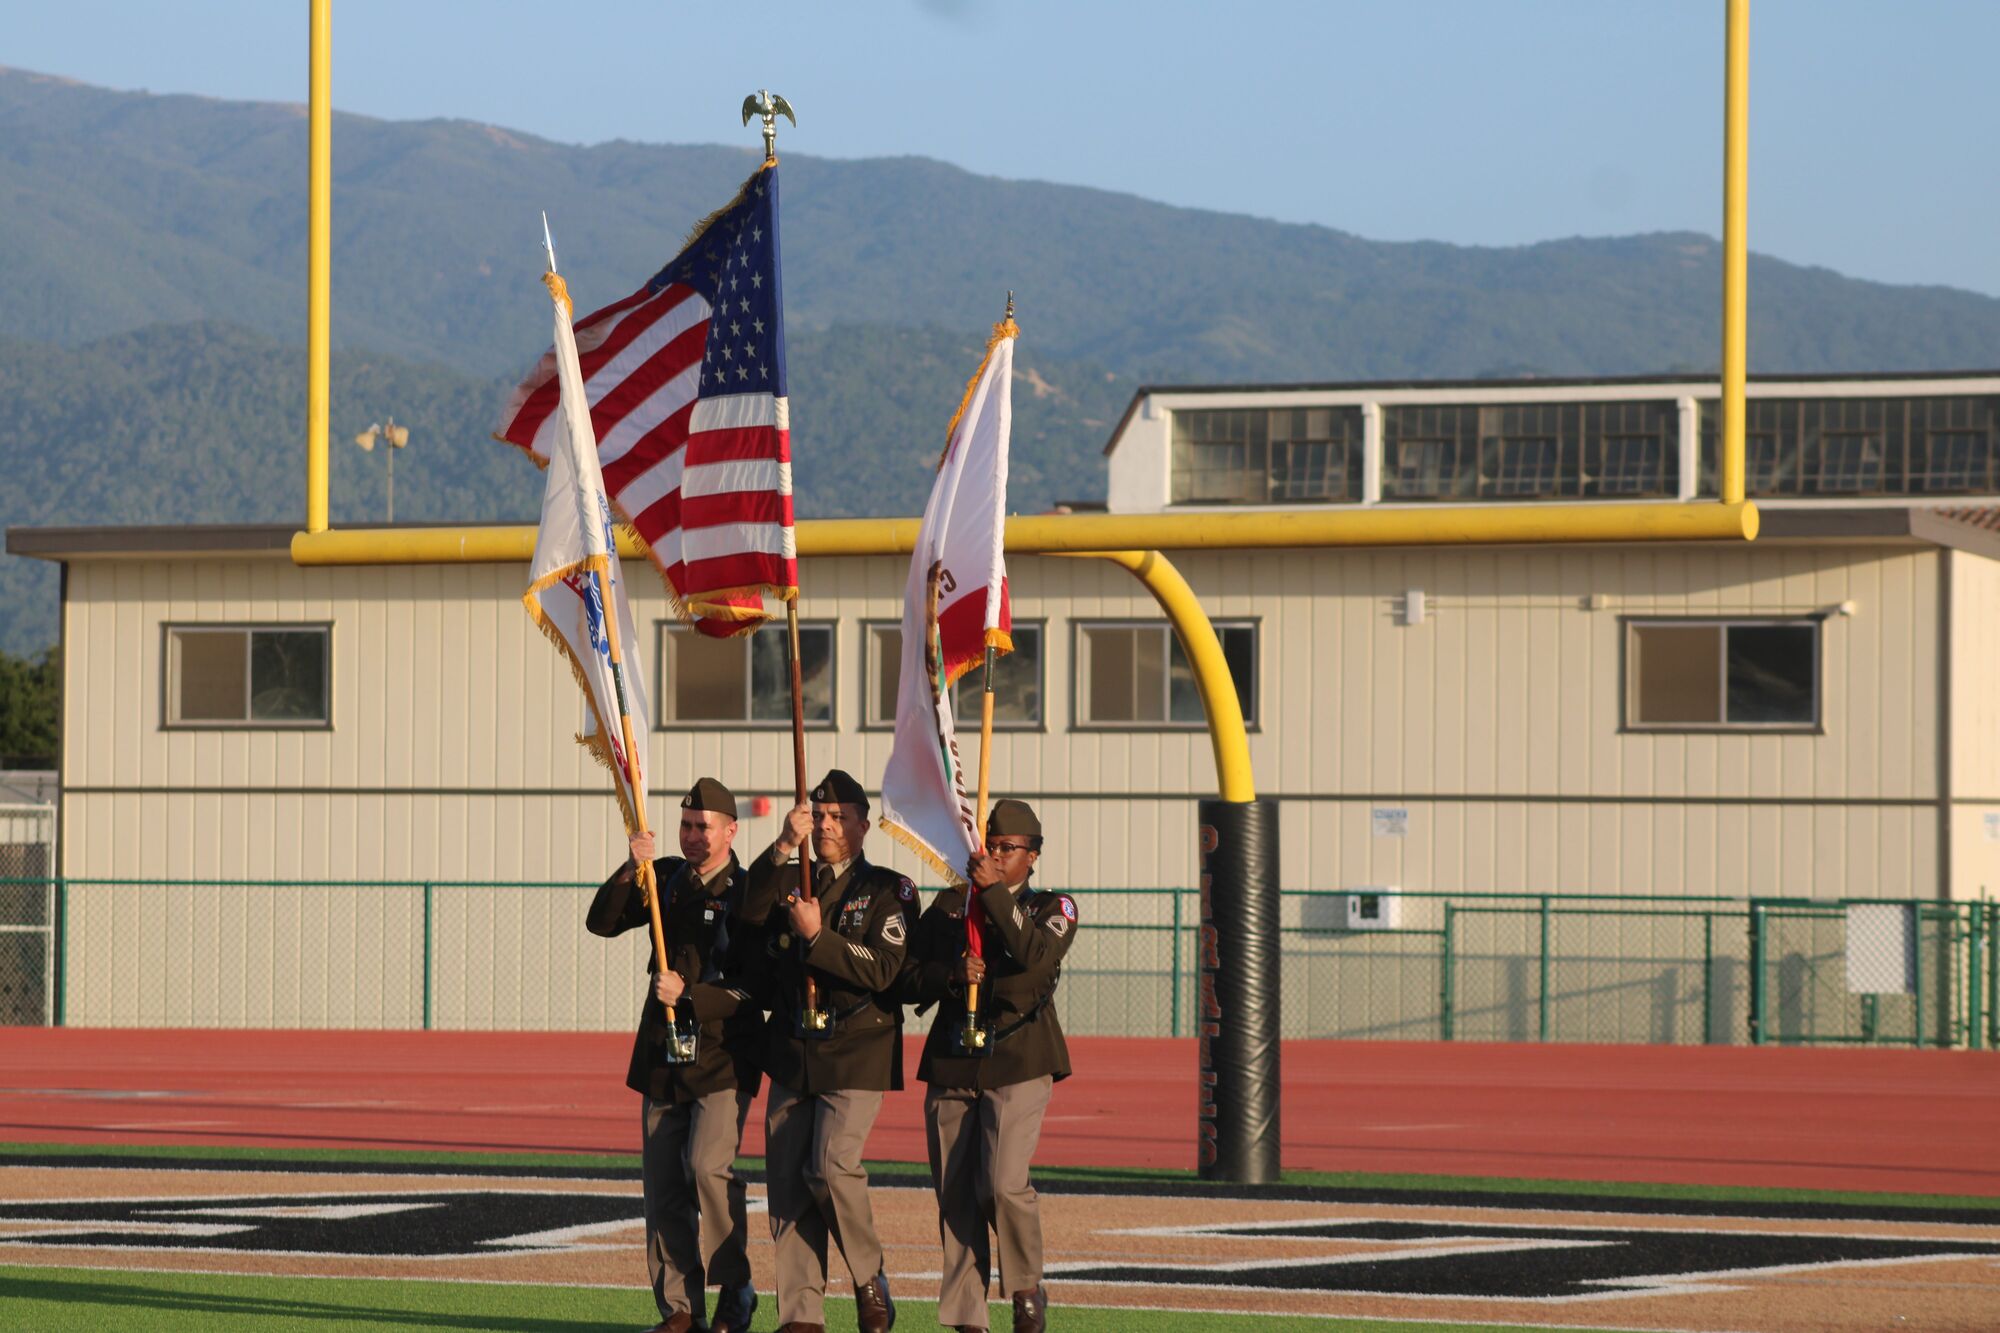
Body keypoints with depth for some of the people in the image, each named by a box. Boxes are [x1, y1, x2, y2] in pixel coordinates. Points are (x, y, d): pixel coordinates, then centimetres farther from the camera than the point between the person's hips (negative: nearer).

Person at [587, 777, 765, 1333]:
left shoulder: (749, 893, -7)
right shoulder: (667, 879, 10)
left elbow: (758, 990, -11)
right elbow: (602, 921, 2)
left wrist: (689, 993, -22)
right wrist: (631, 870, -13)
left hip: (724, 1057, -6)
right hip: (663, 1055, 6)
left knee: (710, 1167, -20)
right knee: (663, 1183, 5)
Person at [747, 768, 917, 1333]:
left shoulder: (888, 891, 1)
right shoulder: (790, 882, 13)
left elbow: (882, 970, -11)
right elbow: (745, 908, -9)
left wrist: (818, 935, -19)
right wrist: (782, 848, -22)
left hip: (856, 1053, -4)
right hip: (792, 1053, 5)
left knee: (832, 1167, -19)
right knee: (787, 1179, 1)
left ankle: (870, 1281, 3)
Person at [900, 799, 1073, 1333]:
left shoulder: (1053, 908, 7)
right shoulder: (949, 905, 15)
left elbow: (1037, 956, -16)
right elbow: (908, 979, 9)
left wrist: (994, 891, -18)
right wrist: (951, 973, -10)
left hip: (1019, 1064, -4)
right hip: (950, 1064, 4)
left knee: (1005, 1183, -19)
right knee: (955, 1193, 1)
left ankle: (1027, 1290, 2)